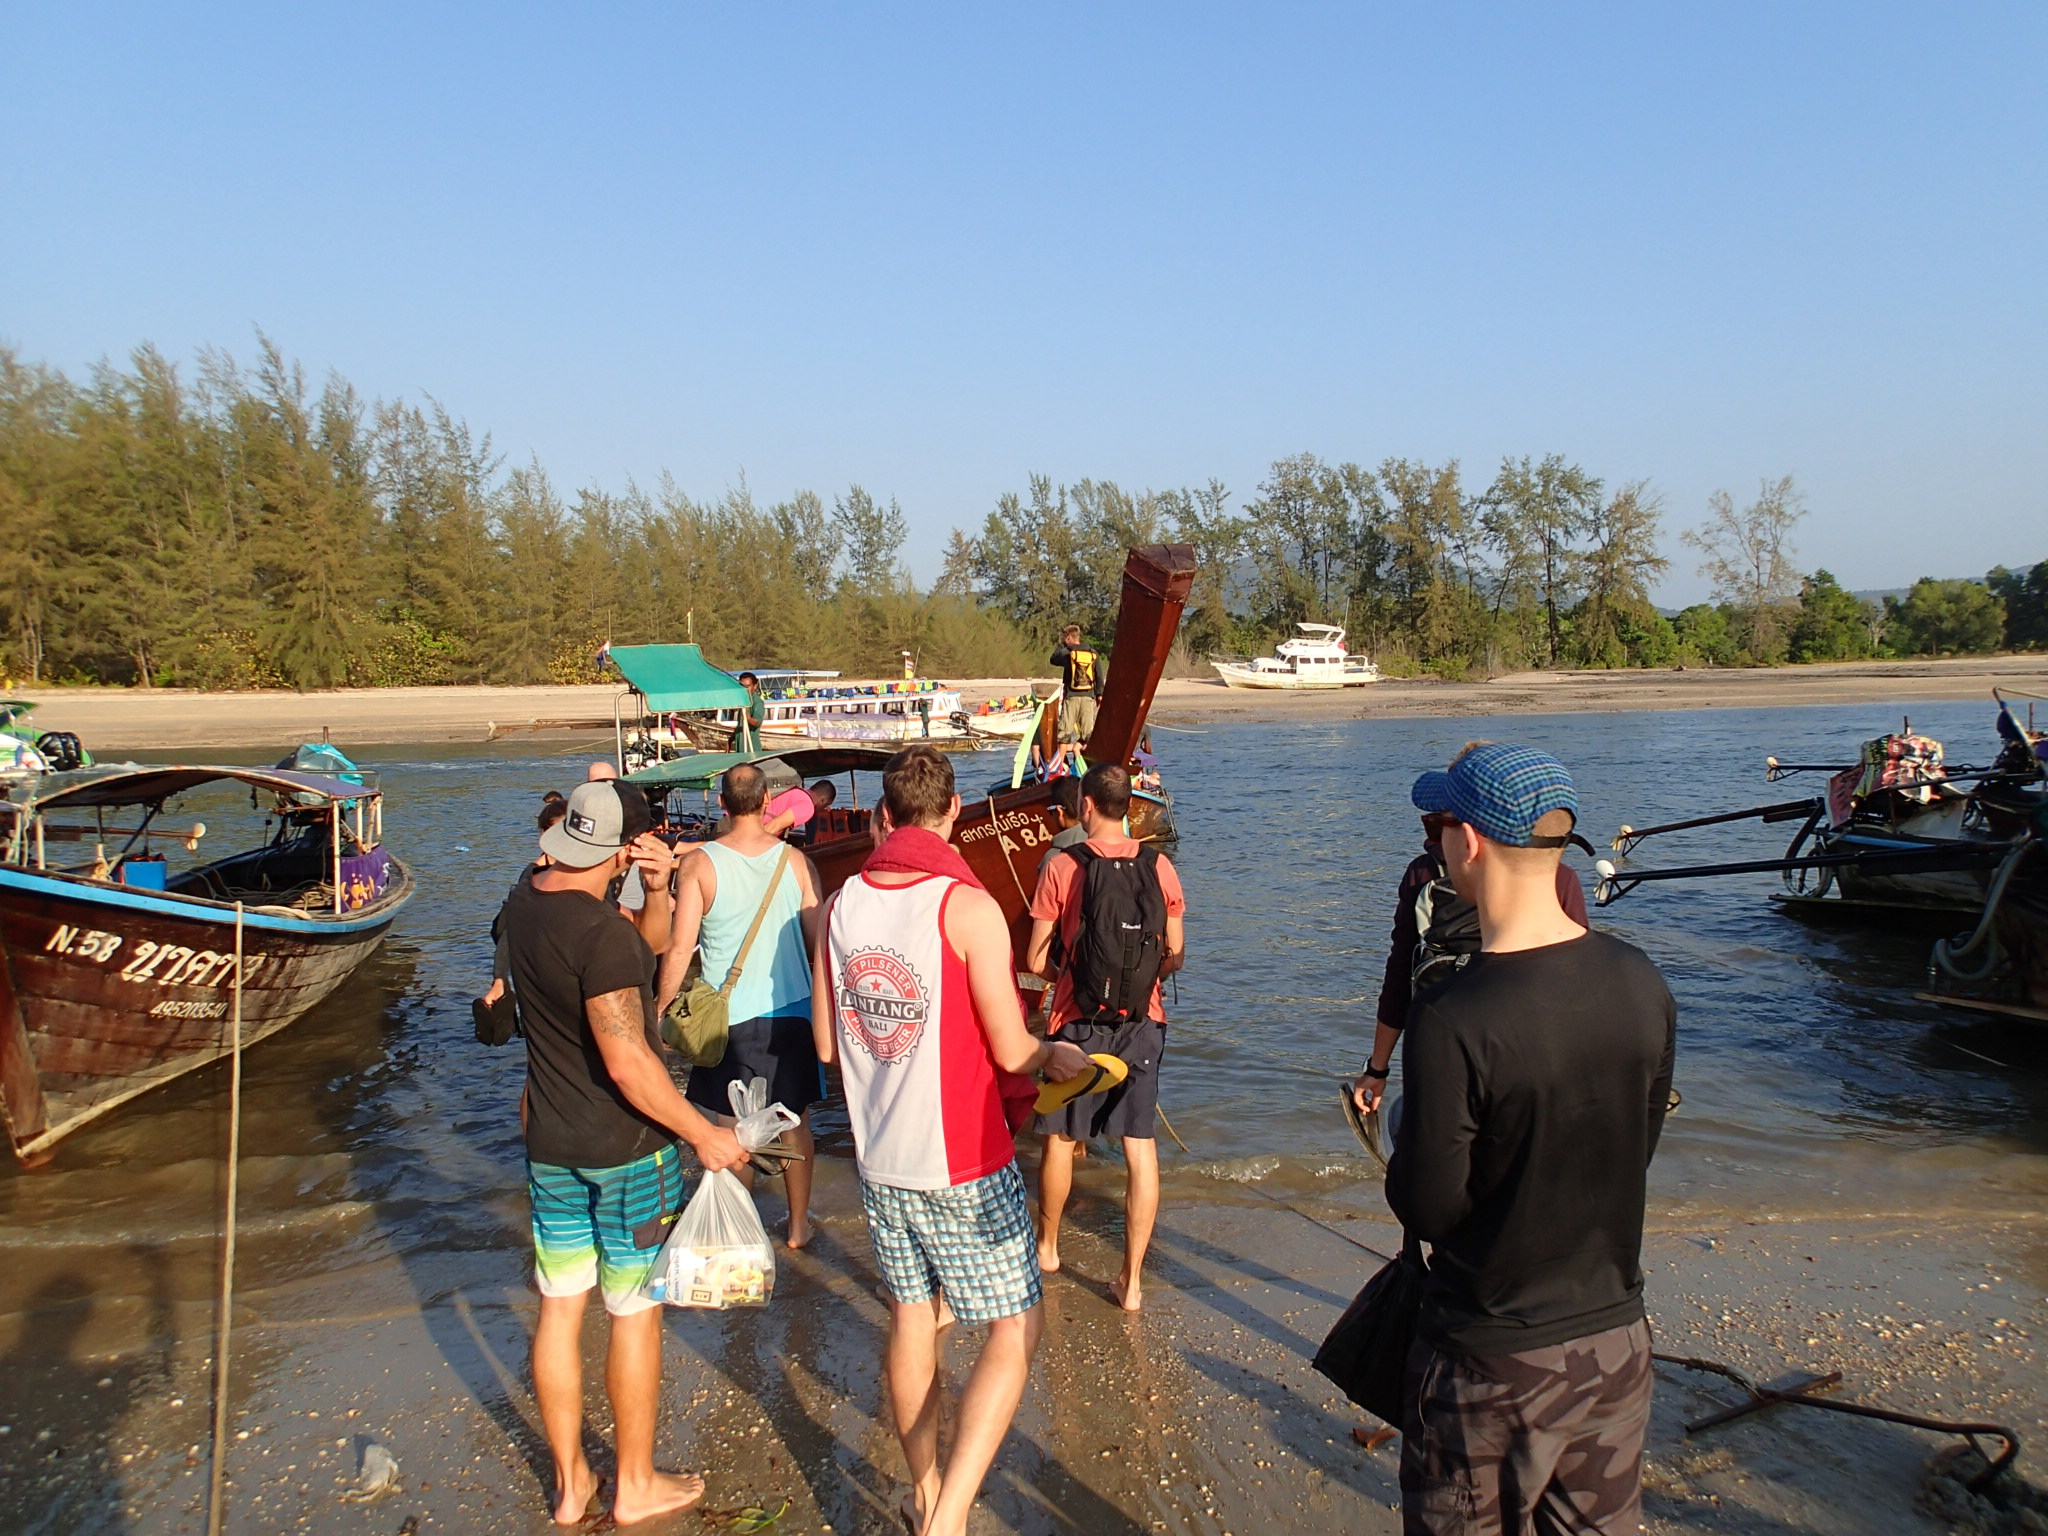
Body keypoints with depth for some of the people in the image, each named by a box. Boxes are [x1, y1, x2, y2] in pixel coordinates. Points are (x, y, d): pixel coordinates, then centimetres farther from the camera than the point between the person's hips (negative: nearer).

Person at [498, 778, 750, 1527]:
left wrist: (657, 885, -6)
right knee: (634, 1311, 10)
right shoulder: (601, 931, -27)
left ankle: (569, 1482, 32)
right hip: (627, 1147, -7)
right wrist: (705, 1135, -19)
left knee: (559, 1308, 16)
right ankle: (636, 1486, 26)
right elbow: (627, 1062, -28)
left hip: (550, 1146, 7)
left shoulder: (523, 900, 0)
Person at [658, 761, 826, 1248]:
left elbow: (679, 947, -10)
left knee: (731, 1129, 10)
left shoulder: (699, 863, -9)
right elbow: (818, 938, 0)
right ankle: (799, 1225, 26)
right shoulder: (795, 860, -4)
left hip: (729, 1016, -2)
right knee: (796, 1122, 15)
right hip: (792, 1011, 2)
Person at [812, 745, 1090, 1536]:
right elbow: (1011, 1051, -14)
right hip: (963, 1166, -5)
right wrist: (1055, 1056, 6)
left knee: (911, 1321, 20)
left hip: (879, 1160, 6)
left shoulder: (841, 903, -1)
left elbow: (826, 1043, 7)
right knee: (1014, 1332, 8)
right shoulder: (969, 907, -17)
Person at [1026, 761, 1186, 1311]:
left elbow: (1035, 962, -8)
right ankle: (1132, 1281, 10)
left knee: (1061, 1140, 17)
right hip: (1143, 1024, 2)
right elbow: (1175, 957, 3)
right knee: (1141, 1148, 6)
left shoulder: (1061, 868, -11)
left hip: (1078, 1023, -1)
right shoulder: (1159, 867, -4)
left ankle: (1047, 1246, 37)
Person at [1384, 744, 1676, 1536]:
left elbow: (1426, 1210, -17)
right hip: (1616, 1337, 6)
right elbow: (1636, 1153, 6)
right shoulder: (1642, 984, -8)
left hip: (1492, 1358, -5)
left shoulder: (1452, 1022, -27)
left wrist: (1408, 1131, 1)